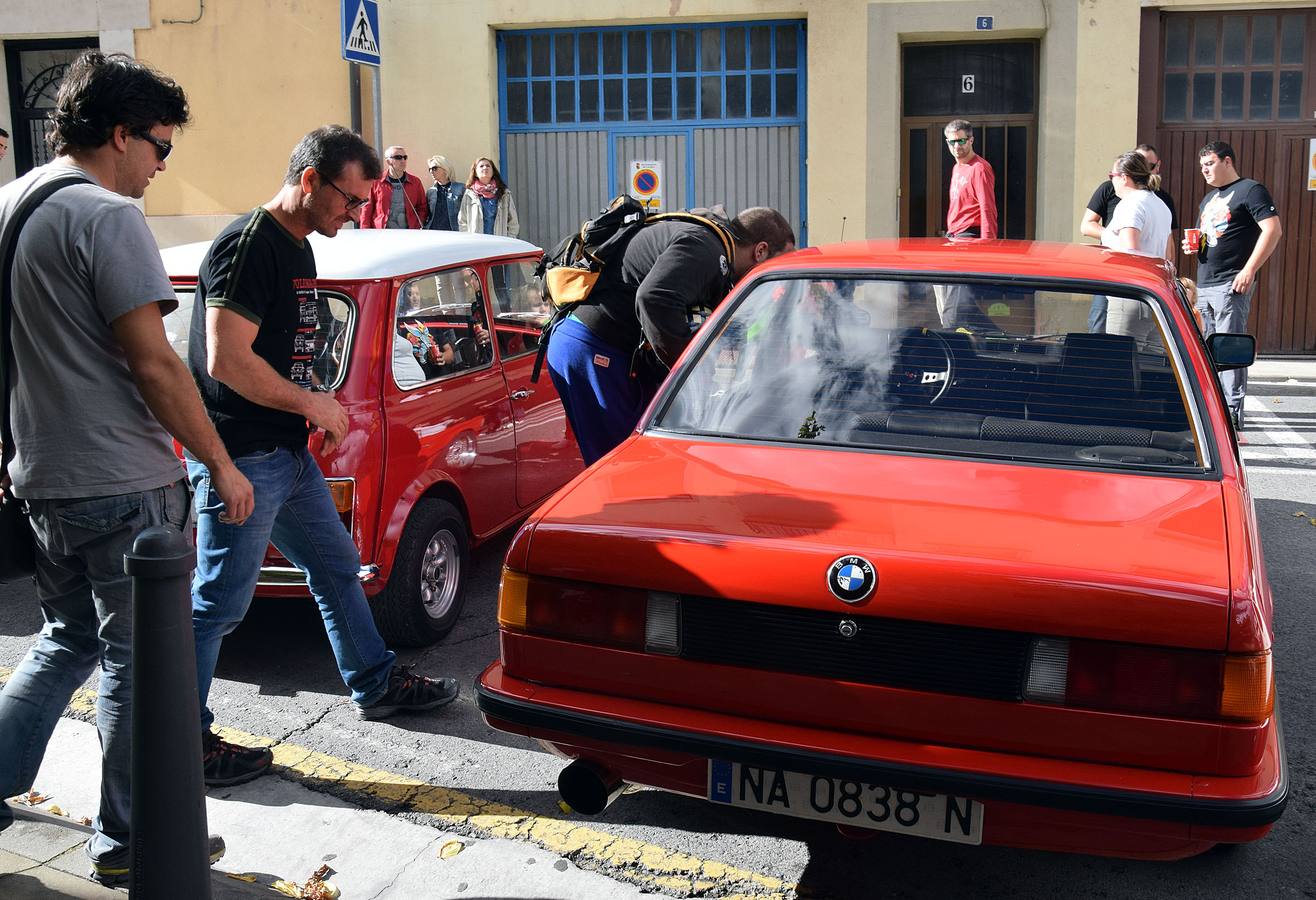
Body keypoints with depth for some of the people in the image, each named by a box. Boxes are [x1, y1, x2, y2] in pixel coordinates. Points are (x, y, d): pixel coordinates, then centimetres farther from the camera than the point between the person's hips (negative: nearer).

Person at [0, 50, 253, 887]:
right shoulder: (107, 218, -16)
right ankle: (128, 842, 16)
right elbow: (153, 362, -19)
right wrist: (222, 466, -12)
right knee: (135, 660, 5)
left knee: (69, 640, 23)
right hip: (121, 482, -8)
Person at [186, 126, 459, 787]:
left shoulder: (299, 248, 13)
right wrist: (312, 403, -13)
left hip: (289, 454, 10)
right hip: (240, 459, -10)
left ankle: (376, 685, 35)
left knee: (336, 567, 19)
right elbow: (226, 361, -25)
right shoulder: (246, 247, -18)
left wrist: (316, 411, 7)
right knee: (219, 602, 0)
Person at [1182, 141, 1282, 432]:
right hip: (1204, 284, 9)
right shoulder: (1209, 198, 22)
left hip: (1231, 284, -9)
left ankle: (1233, 413, -9)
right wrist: (1192, 246, 8)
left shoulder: (1250, 190, -4)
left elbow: (1273, 230, -13)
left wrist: (1249, 270, -19)